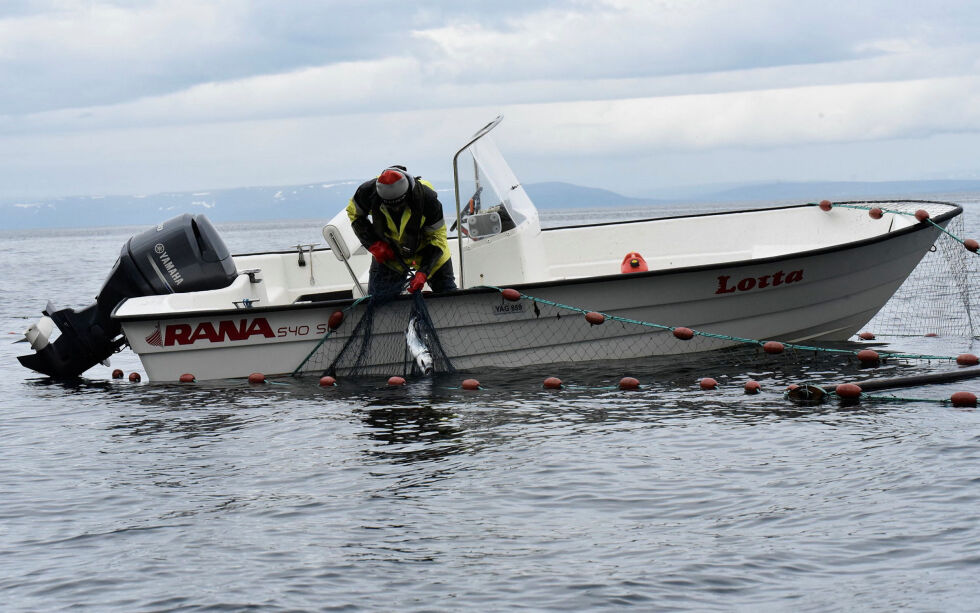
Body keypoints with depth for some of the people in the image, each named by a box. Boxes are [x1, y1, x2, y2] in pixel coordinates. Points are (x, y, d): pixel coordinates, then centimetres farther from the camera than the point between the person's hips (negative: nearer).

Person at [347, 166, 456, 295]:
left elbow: (437, 237, -21)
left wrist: (423, 272, -30)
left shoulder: (427, 197, -33)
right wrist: (373, 244, -16)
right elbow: (354, 213, -4)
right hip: (388, 252, 1)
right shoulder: (368, 192, -28)